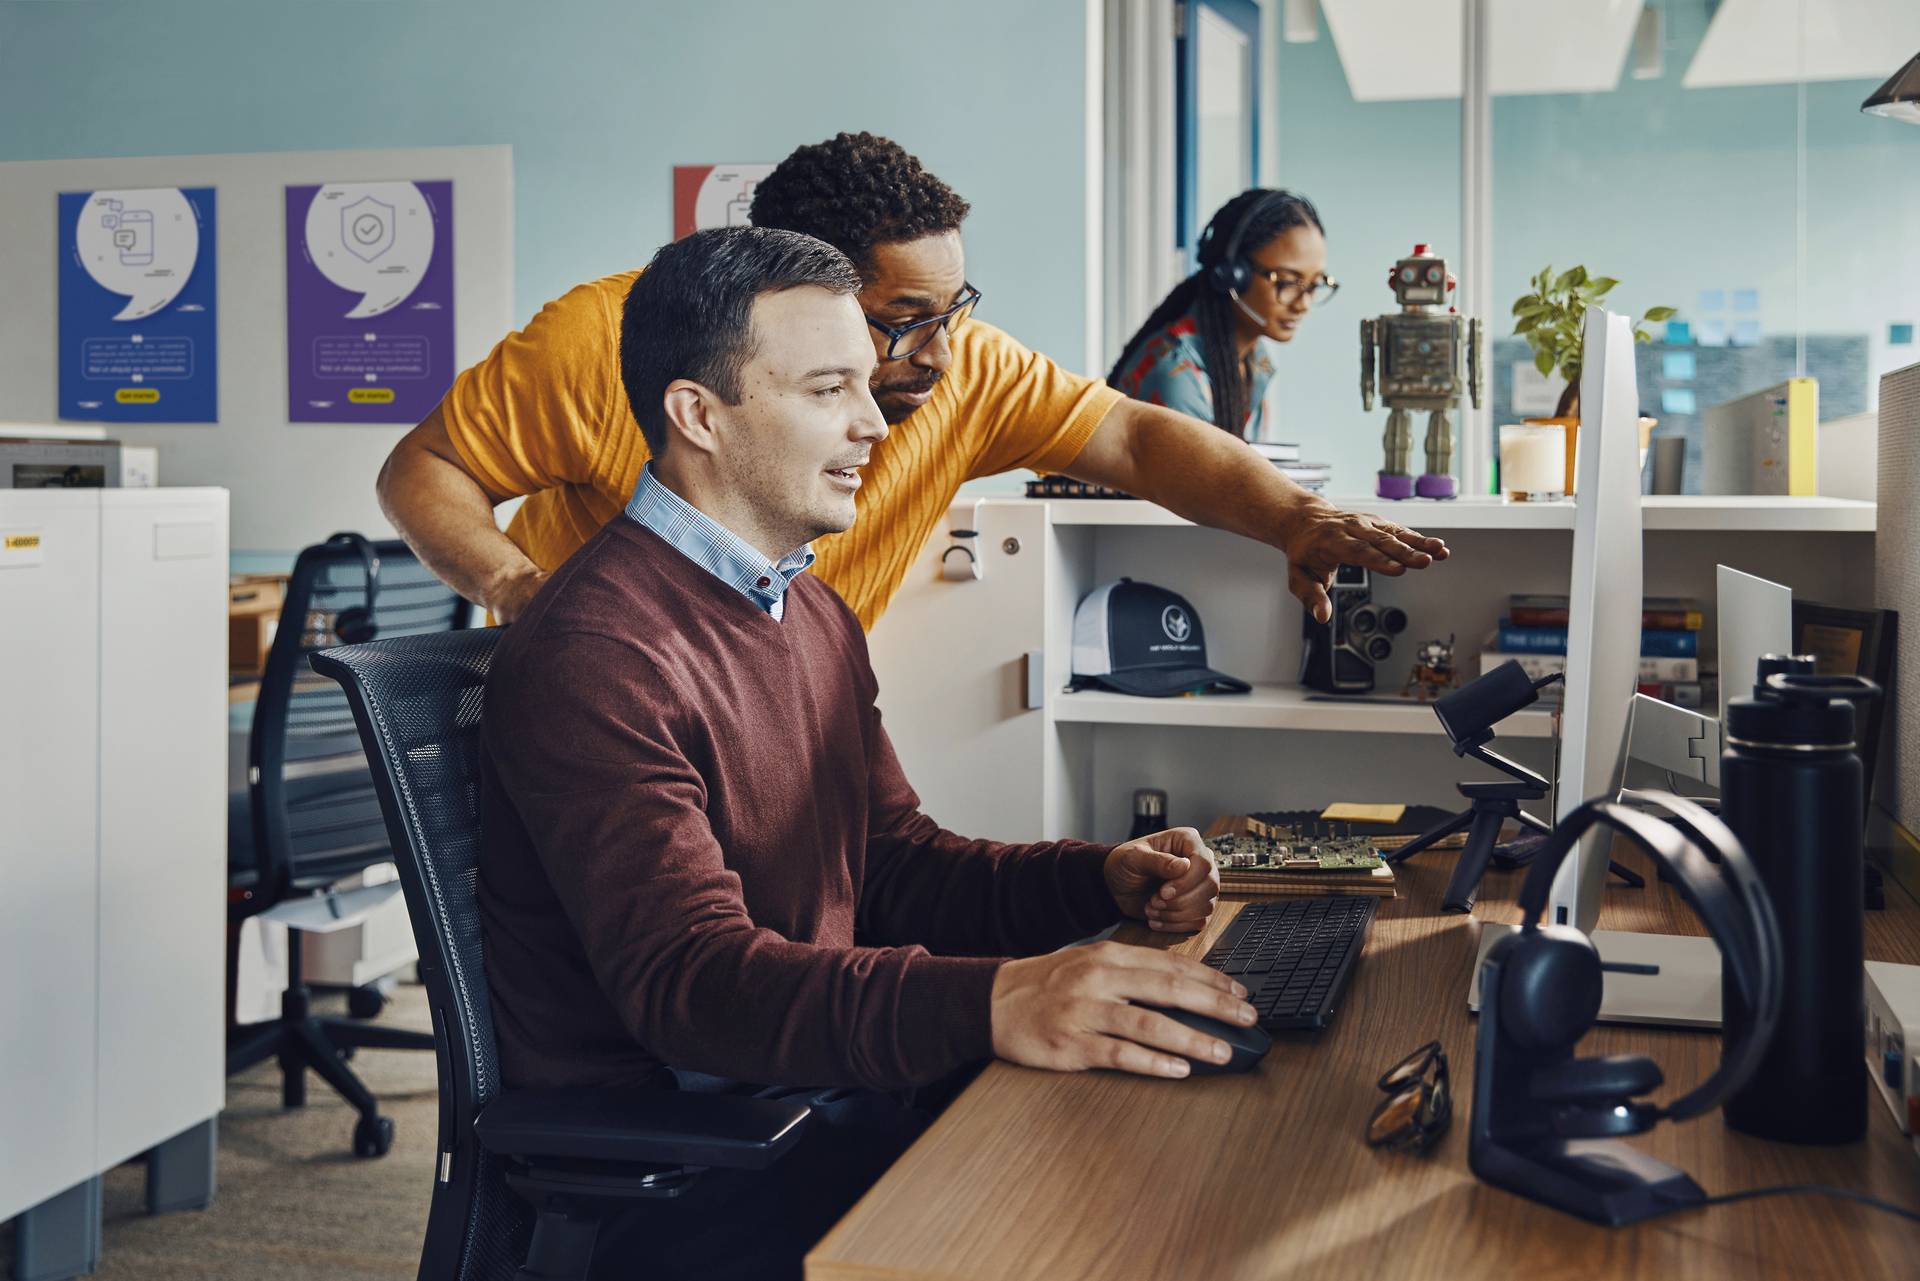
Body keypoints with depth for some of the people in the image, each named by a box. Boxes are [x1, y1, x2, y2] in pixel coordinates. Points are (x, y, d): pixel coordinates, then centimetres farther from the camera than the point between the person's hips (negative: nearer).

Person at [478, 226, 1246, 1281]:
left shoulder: (816, 614, 15)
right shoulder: (595, 653, -18)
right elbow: (688, 978, -28)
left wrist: (1097, 880, 0)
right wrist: (991, 1004, -42)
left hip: (834, 1095, 9)